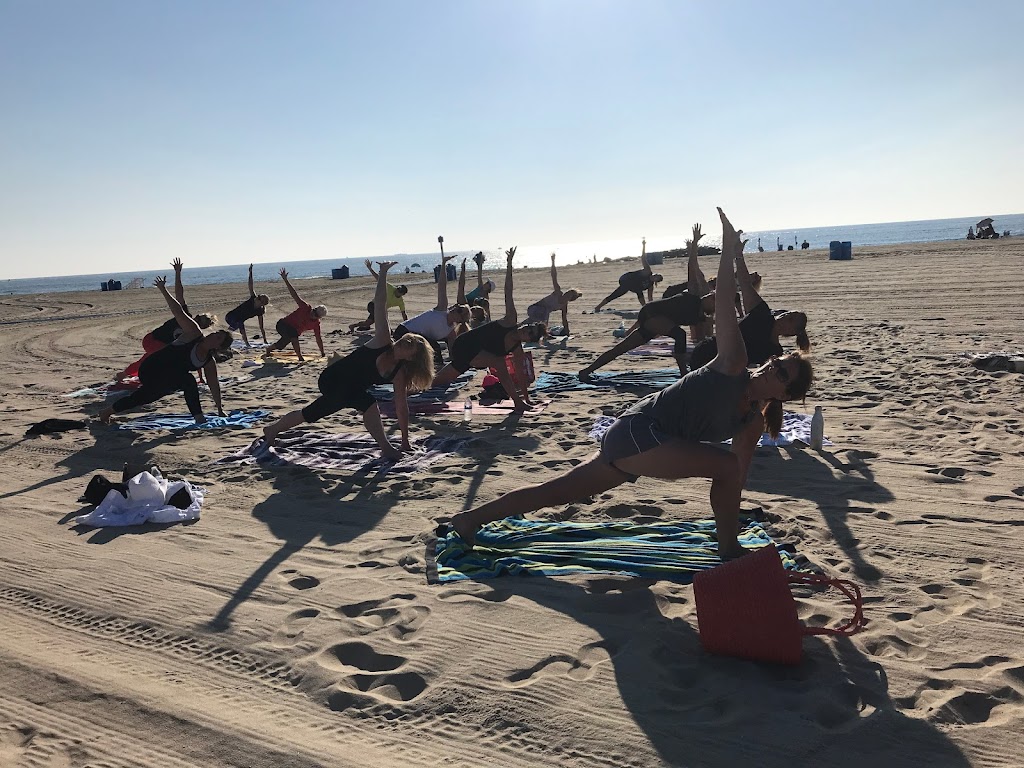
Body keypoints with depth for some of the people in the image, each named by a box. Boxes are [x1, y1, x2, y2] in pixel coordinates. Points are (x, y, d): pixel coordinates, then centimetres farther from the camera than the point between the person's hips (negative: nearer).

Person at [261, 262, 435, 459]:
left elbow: (401, 407, -5)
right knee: (368, 403, -22)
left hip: (350, 391, 7)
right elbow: (379, 307, -27)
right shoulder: (383, 342, -23)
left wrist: (405, 441, -6)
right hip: (332, 380, -7)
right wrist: (383, 275, -30)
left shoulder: (399, 373, -10)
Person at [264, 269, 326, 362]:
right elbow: (295, 295, -24)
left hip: (294, 332, 5)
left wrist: (322, 354, -10)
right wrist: (285, 280, -29)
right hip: (283, 324, -5)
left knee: (281, 345, 19)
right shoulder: (306, 308, -22)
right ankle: (300, 357, -35)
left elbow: (319, 339, -9)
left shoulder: (316, 324, -14)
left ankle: (268, 350, 53)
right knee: (294, 335, -35)